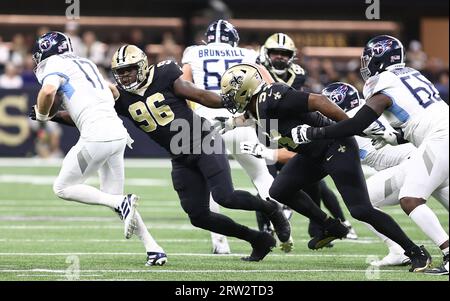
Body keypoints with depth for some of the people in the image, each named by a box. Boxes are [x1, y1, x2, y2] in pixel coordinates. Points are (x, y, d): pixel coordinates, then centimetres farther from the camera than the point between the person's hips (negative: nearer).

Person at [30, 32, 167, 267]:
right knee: (114, 198, 16)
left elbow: (48, 91, -19)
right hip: (118, 132, 8)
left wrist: (42, 115, 1)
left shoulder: (55, 64, 1)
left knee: (63, 188, 5)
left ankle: (122, 203, -12)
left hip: (97, 135, -8)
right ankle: (154, 249, 7)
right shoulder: (86, 64, 26)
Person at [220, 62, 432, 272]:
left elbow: (317, 101, -25)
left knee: (360, 210, -13)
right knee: (279, 192, 8)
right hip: (314, 153, 10)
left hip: (336, 148, -10)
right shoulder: (258, 107, 7)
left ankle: (416, 252, -4)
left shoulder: (271, 99, -21)